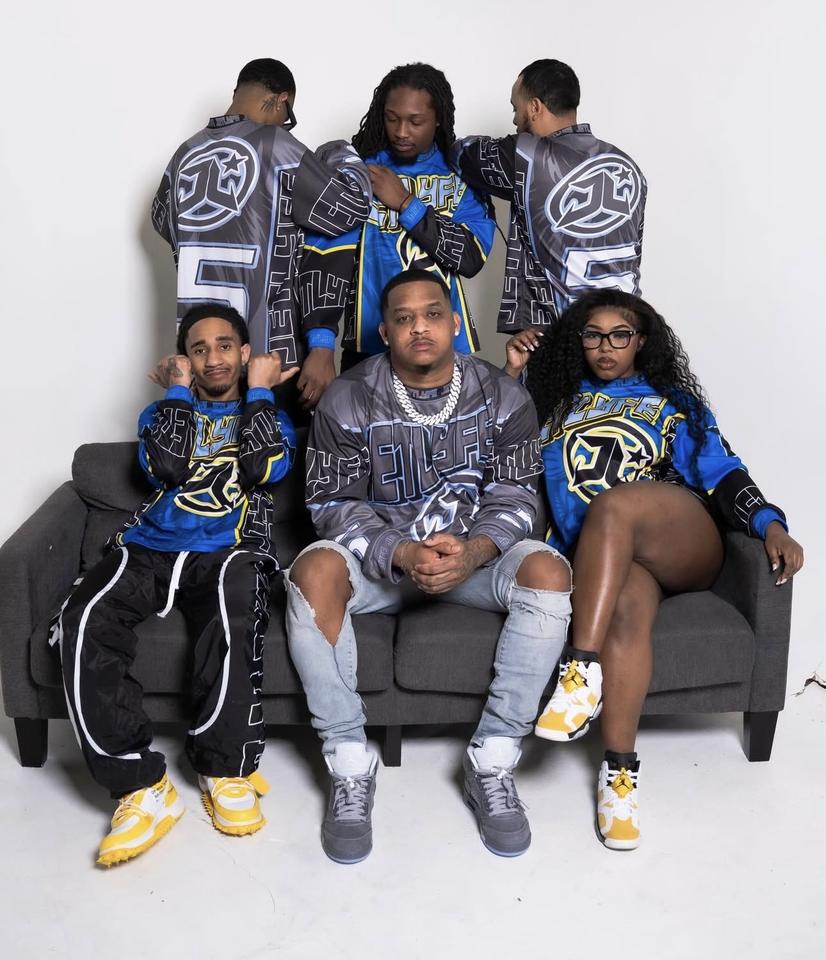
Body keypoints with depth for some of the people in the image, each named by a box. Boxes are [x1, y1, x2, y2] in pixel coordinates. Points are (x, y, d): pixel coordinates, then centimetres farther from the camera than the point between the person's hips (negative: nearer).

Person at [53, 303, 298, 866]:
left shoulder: (271, 412, 21)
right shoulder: (164, 409, 25)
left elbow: (266, 468, -3)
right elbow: (166, 467, 1)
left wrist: (259, 391, 7)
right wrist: (179, 390, 9)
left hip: (230, 551, -2)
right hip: (149, 548, 2)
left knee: (236, 601, -40)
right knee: (85, 621, -30)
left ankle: (225, 769, -25)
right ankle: (142, 786, -27)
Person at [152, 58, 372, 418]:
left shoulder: (185, 152, 10)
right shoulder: (276, 146, -7)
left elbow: (164, 220, 26)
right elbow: (350, 208, -5)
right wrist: (341, 154, 12)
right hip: (269, 347, -5)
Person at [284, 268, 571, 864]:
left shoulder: (503, 397, -2)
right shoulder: (347, 401, -6)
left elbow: (514, 498, -5)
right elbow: (335, 505, -9)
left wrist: (472, 551, -27)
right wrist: (402, 555, -27)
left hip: (474, 554, 1)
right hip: (380, 554, -1)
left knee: (549, 573, -29)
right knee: (314, 571, -33)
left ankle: (492, 763, -18)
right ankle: (350, 768, -21)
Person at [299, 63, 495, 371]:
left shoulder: (462, 174, 5)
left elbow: (473, 257, -7)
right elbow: (325, 260, -11)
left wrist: (406, 204, -12)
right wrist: (321, 344, -24)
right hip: (369, 350, -2)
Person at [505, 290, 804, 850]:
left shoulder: (674, 403, 21)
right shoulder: (556, 400, 26)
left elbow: (723, 474, 9)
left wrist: (771, 525, -8)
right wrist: (513, 376, 12)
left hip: (682, 546, -1)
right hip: (598, 559, 1)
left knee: (613, 502, -35)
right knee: (627, 608, -35)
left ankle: (582, 668, -40)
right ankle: (621, 767, -34)